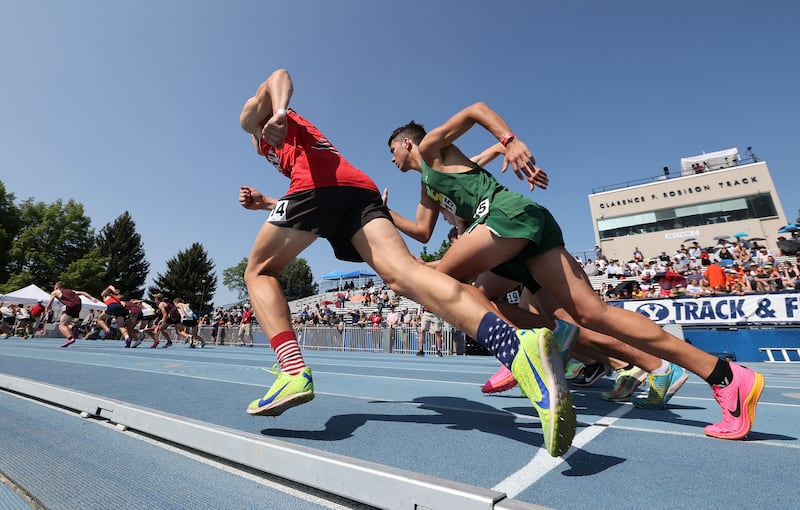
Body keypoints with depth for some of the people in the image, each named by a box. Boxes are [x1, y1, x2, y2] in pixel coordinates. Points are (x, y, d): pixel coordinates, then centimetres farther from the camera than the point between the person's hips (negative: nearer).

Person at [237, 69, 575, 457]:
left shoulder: (254, 115, 31)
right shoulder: (303, 133, 47)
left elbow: (279, 77, 6)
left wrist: (277, 112, -16)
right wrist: (265, 203, 49)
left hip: (317, 184, -5)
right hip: (361, 187, 6)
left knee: (259, 271, 11)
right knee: (402, 273, -19)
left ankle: (294, 372, -15)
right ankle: (518, 346, -41)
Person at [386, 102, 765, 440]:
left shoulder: (429, 146, 14)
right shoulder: (428, 186, 35)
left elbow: (476, 109, 4)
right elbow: (423, 232, 30)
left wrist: (510, 141, -11)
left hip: (510, 212, -8)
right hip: (527, 228, 9)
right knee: (591, 313, 1)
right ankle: (725, 375, 3)